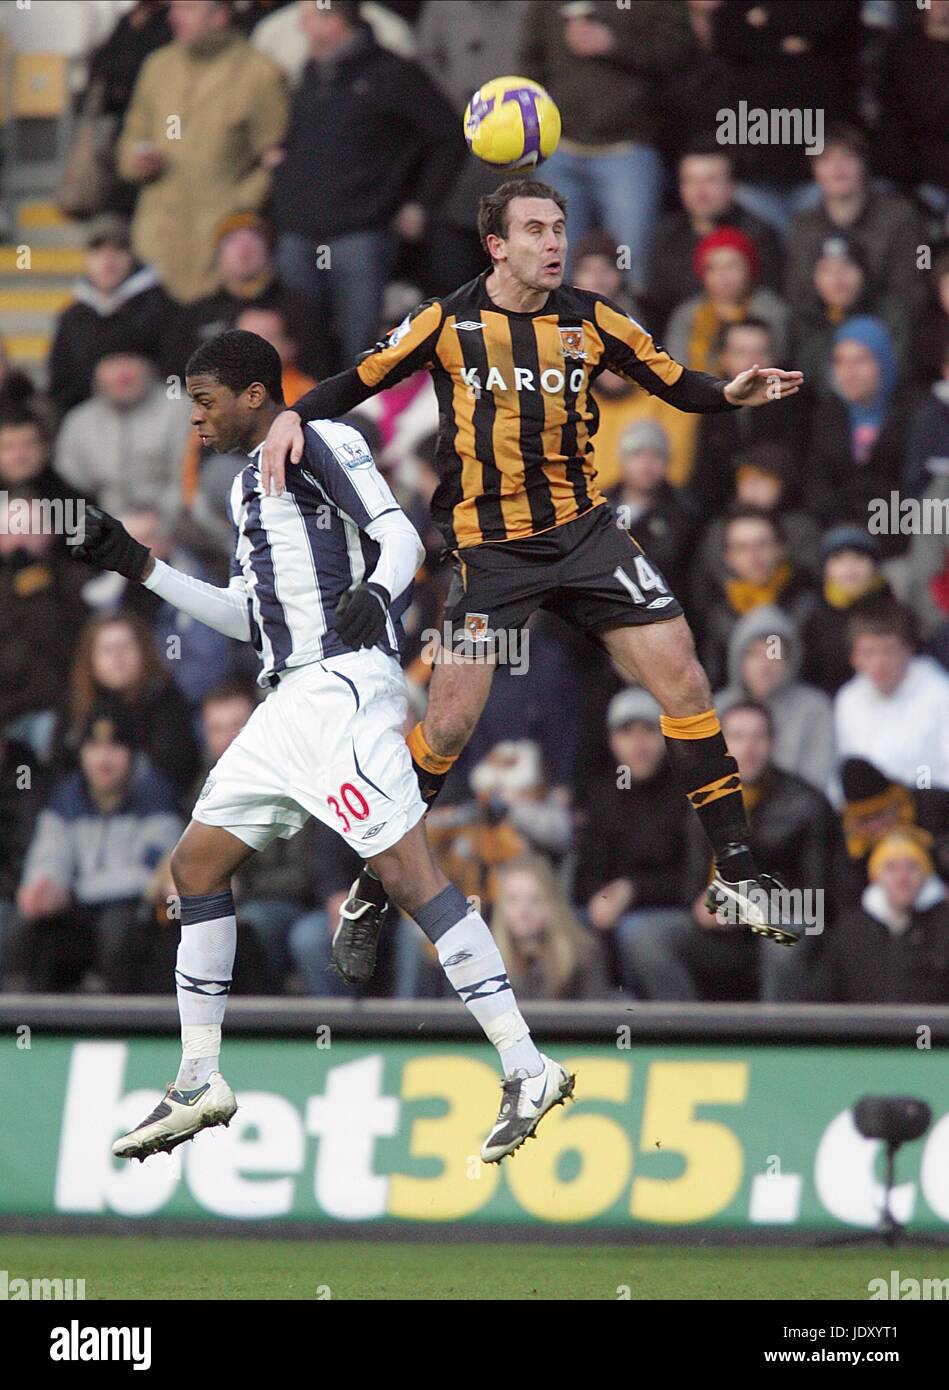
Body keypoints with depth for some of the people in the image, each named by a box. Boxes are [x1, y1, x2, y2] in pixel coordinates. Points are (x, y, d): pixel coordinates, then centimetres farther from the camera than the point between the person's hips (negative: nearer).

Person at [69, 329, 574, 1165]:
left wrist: (374, 590, -34)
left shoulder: (320, 444, -3)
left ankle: (527, 1069, -22)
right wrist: (139, 567, 29)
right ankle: (199, 1086, 17)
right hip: (289, 702, 10)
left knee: (408, 870, -18)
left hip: (345, 685, -10)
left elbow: (400, 535, -13)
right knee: (197, 863, 10)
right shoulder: (249, 484, 24)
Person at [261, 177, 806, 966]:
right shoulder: (448, 322, -4)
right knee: (450, 723, -8)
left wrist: (731, 394, -12)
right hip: (489, 542, -2)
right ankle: (373, 884, 13)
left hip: (583, 528, 2)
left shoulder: (591, 322, 1)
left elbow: (676, 384, 8)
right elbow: (361, 380, 2)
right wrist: (296, 416, -16)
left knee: (678, 670, -9)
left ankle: (736, 874, -1)